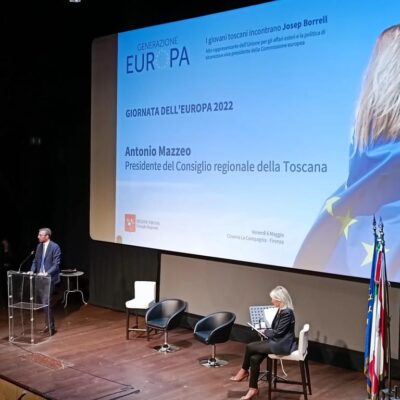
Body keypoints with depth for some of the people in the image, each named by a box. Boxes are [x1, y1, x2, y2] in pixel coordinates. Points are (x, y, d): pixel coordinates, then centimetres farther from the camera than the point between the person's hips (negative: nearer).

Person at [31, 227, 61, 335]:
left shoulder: (55, 247, -11)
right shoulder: (39, 246, 10)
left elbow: (56, 264, -15)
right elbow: (35, 261, 16)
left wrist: (47, 273, -26)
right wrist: (32, 271, -1)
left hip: (50, 278, -7)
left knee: (48, 303, -7)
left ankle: (51, 327, 1)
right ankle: (50, 324, 20)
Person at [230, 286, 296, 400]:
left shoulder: (287, 312, -21)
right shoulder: (281, 310, 10)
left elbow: (278, 332, -20)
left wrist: (265, 331, -5)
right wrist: (266, 331, 2)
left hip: (282, 344, -9)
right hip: (277, 342, 9)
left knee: (250, 347, -12)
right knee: (254, 358, -8)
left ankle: (244, 371, 12)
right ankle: (253, 389, -1)